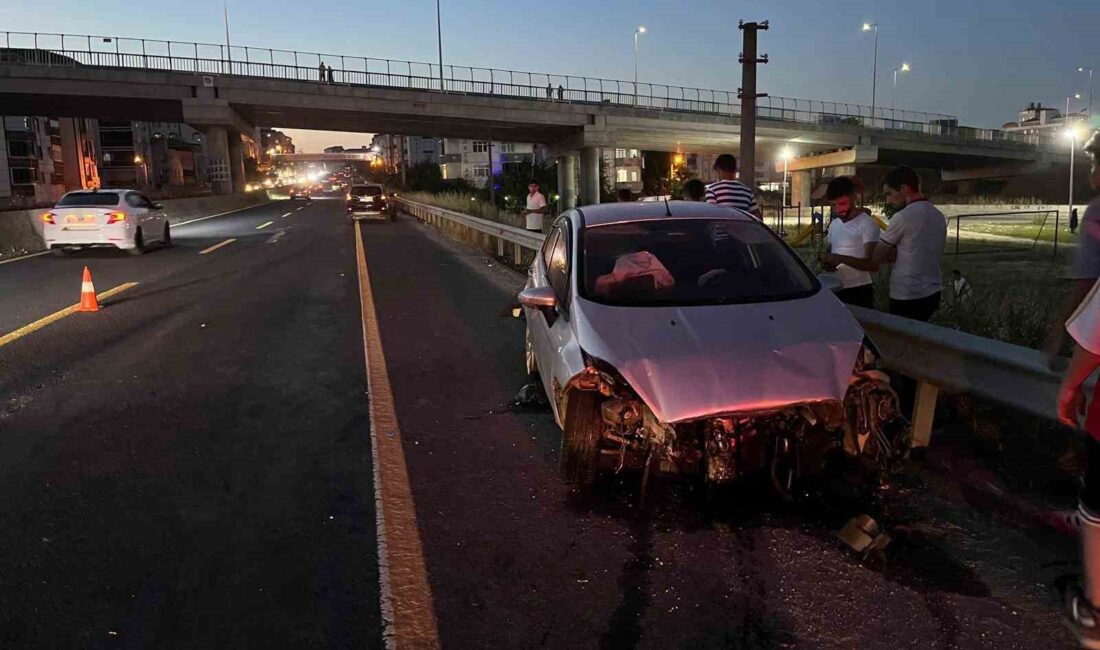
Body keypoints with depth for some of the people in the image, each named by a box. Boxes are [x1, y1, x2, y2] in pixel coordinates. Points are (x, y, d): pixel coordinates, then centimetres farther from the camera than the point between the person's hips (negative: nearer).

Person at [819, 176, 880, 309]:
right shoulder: (834, 225, 13)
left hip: (858, 292, -7)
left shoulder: (867, 224, -10)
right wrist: (827, 262, 1)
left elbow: (873, 264, -18)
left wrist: (841, 259, -26)